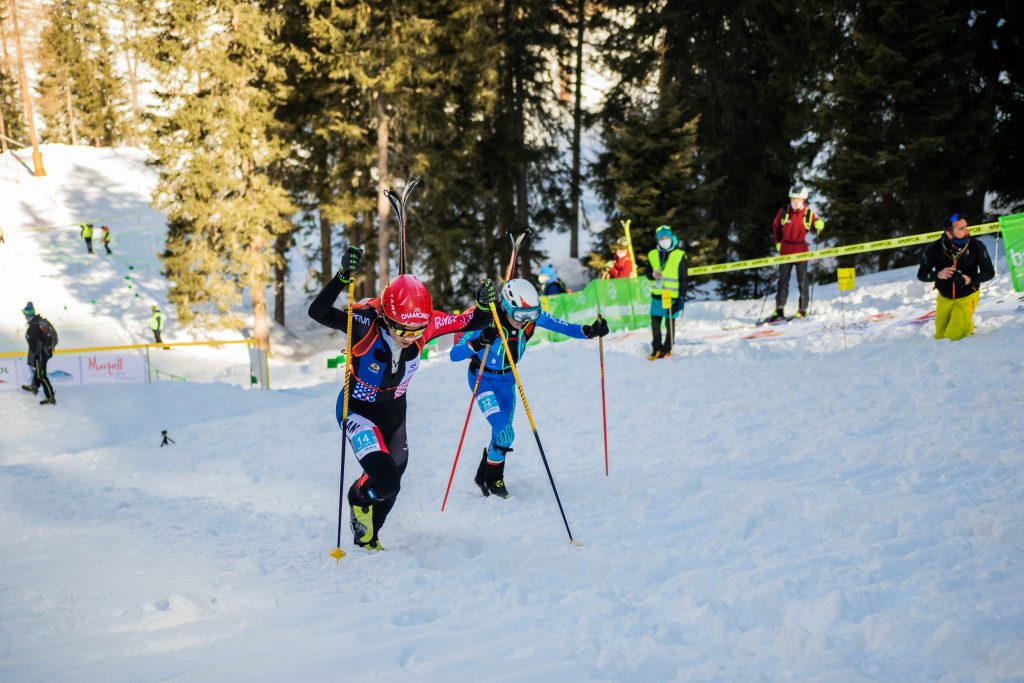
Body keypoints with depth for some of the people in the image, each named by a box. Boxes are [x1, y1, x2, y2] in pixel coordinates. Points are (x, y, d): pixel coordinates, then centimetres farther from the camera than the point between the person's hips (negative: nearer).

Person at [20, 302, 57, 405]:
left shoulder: (33, 328, -28)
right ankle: (34, 386, 52)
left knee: (41, 374, 1)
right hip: (48, 349, 9)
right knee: (38, 369, 30)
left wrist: (30, 360, -13)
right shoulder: (41, 320, -2)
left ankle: (50, 397, 4)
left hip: (41, 353, -9)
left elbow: (33, 346, -23)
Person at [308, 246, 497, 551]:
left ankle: (367, 537, 49)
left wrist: (484, 305, -31)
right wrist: (343, 276, -61)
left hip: (394, 410, 5)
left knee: (389, 486, 17)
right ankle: (359, 497, 16)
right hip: (358, 410, -5)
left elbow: (470, 322, -9)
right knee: (385, 482, -23)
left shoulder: (427, 322, -22)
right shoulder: (366, 322, -33)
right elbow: (317, 312, -47)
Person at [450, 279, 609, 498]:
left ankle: (483, 476, 38)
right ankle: (493, 479, 10)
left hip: (507, 379, 5)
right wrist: (479, 342, -54)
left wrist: (590, 330, -35)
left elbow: (565, 328, -15)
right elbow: (453, 355, -36)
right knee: (504, 433, -17)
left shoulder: (533, 317, -21)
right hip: (483, 378, -5)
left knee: (502, 434, 13)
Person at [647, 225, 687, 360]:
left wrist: (682, 297, -9)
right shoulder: (653, 255, 6)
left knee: (669, 323, 3)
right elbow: (648, 273, 15)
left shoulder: (679, 255, -5)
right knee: (655, 323, 7)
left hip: (673, 296, -4)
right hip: (657, 295, 4)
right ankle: (656, 349, 20)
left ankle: (667, 350, 16)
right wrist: (652, 274, -10)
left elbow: (683, 278, -4)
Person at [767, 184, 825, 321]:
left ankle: (803, 309, 11)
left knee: (802, 282, 2)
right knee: (783, 281, 6)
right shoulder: (784, 211, -1)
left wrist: (819, 226, -15)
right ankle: (779, 311, 10)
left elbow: (815, 229, 7)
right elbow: (775, 226, 13)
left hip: (801, 251, -2)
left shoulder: (809, 213, -4)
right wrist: (778, 243, 11)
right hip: (785, 251, 2)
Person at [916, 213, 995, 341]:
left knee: (954, 335, -14)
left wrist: (971, 280, -27)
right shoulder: (934, 250, -21)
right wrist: (938, 275, -31)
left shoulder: (976, 246, -21)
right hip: (944, 298, 2)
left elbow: (989, 272, -9)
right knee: (940, 337, 11)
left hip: (967, 297, -2)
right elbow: (921, 275, -11)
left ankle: (968, 325, 21)